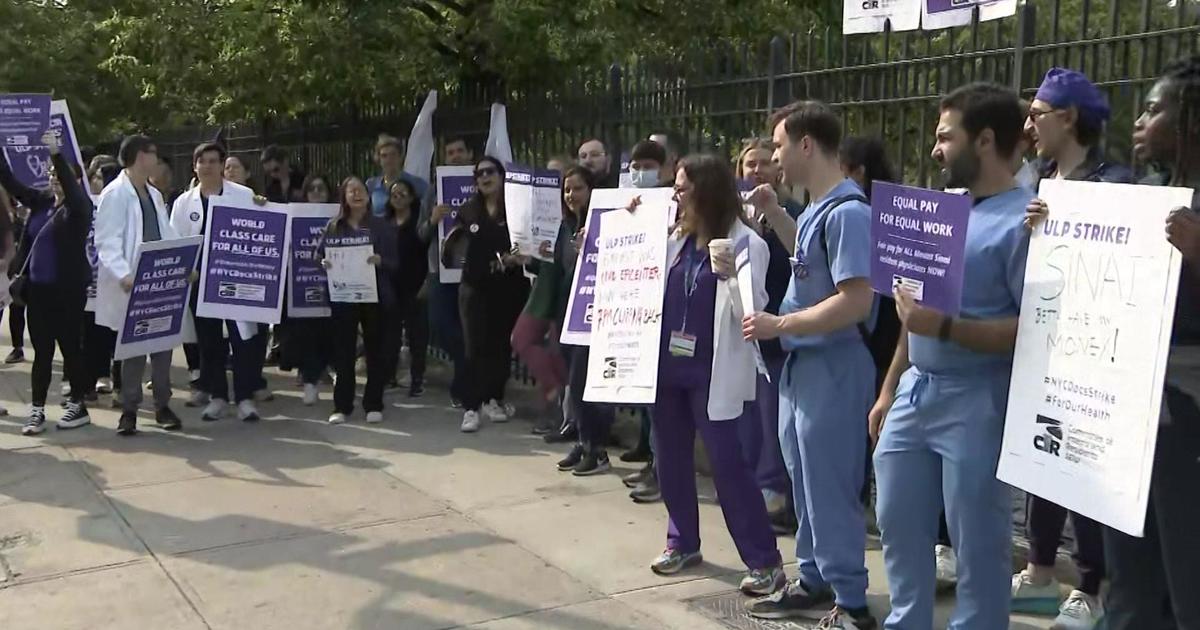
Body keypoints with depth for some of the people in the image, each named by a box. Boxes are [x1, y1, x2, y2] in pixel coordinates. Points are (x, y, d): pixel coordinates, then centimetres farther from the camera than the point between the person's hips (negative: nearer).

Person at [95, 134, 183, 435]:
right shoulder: (115, 193, -6)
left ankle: (162, 405, 17)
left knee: (163, 343, 7)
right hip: (133, 284, -6)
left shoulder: (154, 195, 17)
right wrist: (123, 275, -27)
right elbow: (107, 241, -14)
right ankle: (129, 409, 10)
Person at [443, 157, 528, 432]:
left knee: (502, 346, 7)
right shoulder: (468, 211, 8)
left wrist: (518, 258, -19)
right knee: (475, 348, -4)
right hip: (475, 288, 1)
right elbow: (453, 248, 12)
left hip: (508, 289, -1)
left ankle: (494, 399, 22)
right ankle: (471, 407, -5)